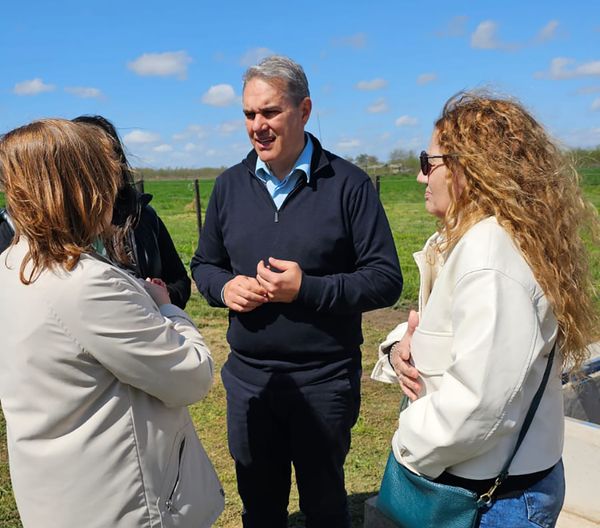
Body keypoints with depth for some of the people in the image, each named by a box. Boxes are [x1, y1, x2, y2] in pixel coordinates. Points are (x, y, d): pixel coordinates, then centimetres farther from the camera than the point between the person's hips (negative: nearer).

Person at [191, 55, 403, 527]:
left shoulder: (348, 184, -10)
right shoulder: (229, 185, 4)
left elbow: (386, 279, -12)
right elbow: (203, 264, 13)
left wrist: (307, 289, -23)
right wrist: (224, 287, -10)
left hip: (325, 380, -3)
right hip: (247, 376, 4)